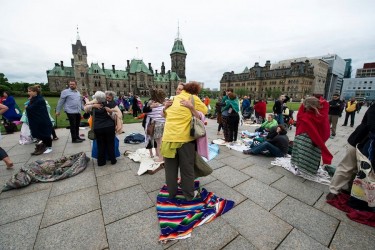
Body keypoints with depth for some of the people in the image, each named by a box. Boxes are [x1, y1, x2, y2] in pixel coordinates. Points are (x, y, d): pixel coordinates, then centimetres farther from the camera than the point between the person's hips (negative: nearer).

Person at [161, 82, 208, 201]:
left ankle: (171, 193, 36)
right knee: (187, 169, 14)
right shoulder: (193, 98, 2)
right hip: (184, 138, -3)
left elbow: (165, 114, 17)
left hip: (168, 137, 4)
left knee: (170, 168, 18)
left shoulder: (175, 98, 12)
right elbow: (205, 110, 11)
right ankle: (189, 194, 32)